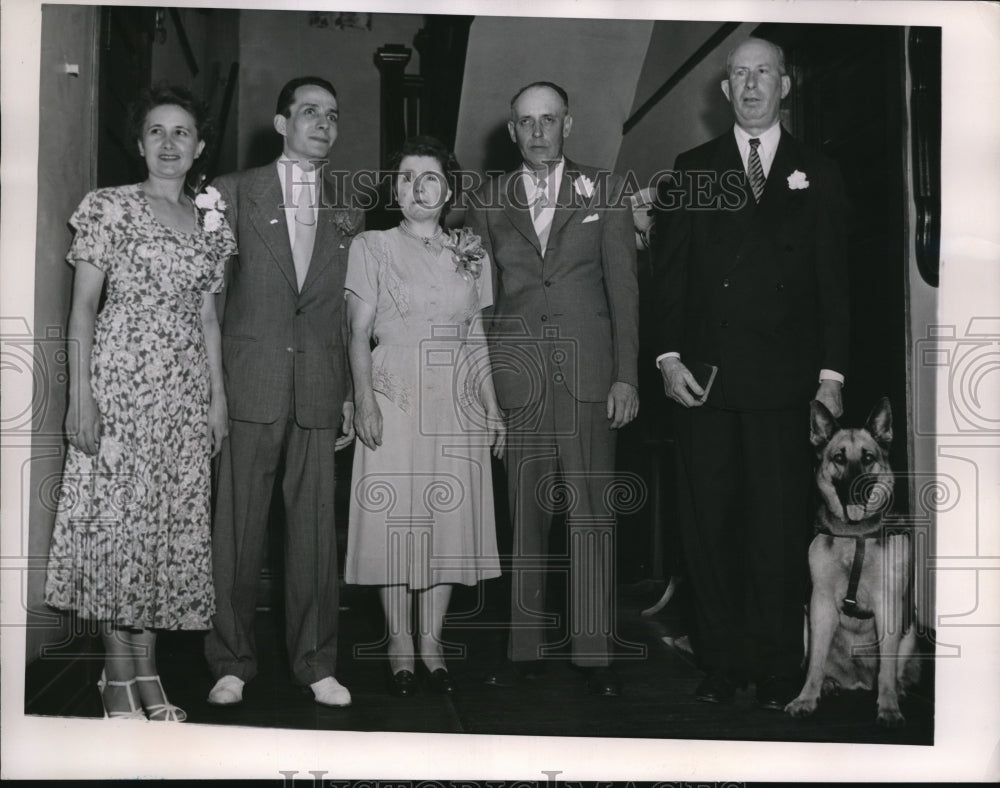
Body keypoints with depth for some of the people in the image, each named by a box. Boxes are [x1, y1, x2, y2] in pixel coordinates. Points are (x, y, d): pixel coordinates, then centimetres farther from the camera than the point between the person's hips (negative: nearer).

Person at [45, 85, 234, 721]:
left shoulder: (213, 226, 13)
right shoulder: (110, 208, 0)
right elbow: (84, 306, -3)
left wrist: (219, 397, 10)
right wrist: (80, 396, -10)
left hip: (186, 391, 5)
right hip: (119, 379, -4)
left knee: (172, 522, 5)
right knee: (116, 517, -3)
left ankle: (147, 672, 14)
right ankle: (118, 675, 8)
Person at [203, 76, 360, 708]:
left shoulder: (346, 211, 14)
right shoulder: (234, 193, 5)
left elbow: (350, 313, 15)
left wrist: (349, 394, 10)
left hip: (318, 394, 2)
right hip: (248, 387, -2)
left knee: (316, 529, 4)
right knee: (238, 528, 1)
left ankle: (315, 662, 16)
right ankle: (232, 662, 14)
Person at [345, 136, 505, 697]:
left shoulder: (471, 252, 13)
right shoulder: (373, 247, 4)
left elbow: (477, 335, 15)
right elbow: (360, 331, 0)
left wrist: (492, 405, 8)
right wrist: (364, 397, -12)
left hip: (457, 402, 3)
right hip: (394, 398, -3)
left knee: (450, 521, 2)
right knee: (395, 520, -2)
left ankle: (433, 643, 12)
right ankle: (401, 648, 7)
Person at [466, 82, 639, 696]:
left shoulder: (604, 192, 8)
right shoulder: (488, 202, 12)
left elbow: (624, 287, 4)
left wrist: (626, 376, -3)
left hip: (588, 374, -1)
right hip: (516, 378, 1)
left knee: (592, 514, -1)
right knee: (525, 515, 4)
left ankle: (594, 652, 6)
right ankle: (525, 648, 12)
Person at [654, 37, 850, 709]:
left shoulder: (818, 174, 10)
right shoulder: (692, 170, 11)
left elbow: (834, 281, 6)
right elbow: (671, 271, 8)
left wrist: (831, 374, -1)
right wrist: (669, 356, -3)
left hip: (784, 382, -1)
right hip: (704, 376, 1)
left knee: (781, 528, 1)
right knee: (710, 526, 4)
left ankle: (778, 669, 12)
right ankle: (722, 662, 14)